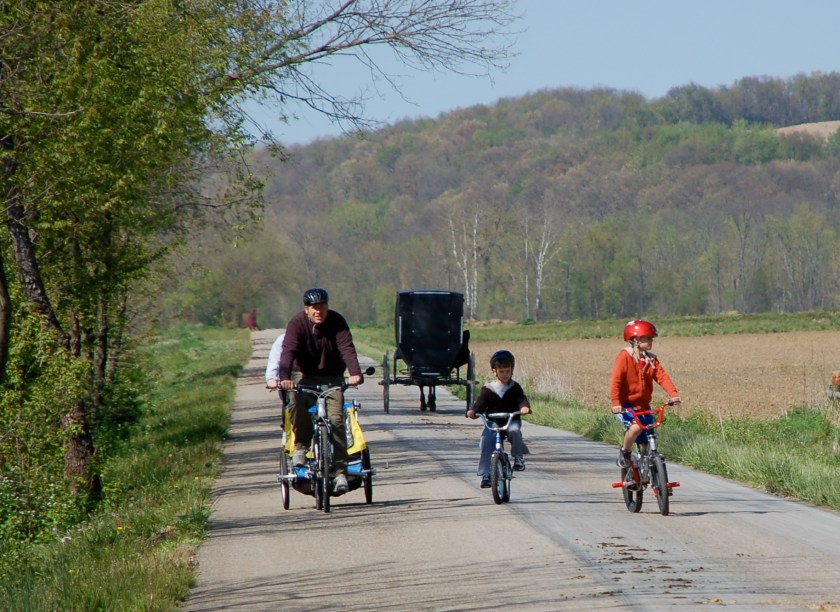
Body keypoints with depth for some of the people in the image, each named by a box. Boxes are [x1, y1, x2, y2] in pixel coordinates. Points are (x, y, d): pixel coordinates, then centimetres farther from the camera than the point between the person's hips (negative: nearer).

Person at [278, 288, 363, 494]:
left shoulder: (337, 322, -13)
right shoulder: (297, 323, -15)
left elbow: (347, 348, -26)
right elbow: (288, 351, -28)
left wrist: (355, 373, -44)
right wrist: (284, 377, -46)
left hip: (332, 378, 1)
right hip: (305, 376, -1)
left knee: (336, 420, -15)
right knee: (298, 402, -32)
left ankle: (340, 472, -13)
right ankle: (300, 447, -9)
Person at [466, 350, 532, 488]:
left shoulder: (514, 388, 7)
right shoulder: (488, 389, 6)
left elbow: (522, 399, -6)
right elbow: (480, 405, 1)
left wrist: (525, 407, -31)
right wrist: (473, 412, -22)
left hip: (511, 421, -1)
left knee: (514, 431, -35)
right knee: (486, 442, -21)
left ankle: (518, 457, -11)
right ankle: (486, 474, -15)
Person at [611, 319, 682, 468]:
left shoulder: (651, 359, 7)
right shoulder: (625, 357, -11)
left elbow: (662, 376, -6)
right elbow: (616, 380, -20)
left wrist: (673, 394, -23)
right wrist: (616, 403, -32)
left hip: (643, 406, 6)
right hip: (626, 406, -6)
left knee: (647, 443, 5)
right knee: (636, 426, -33)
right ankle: (624, 453, -10)